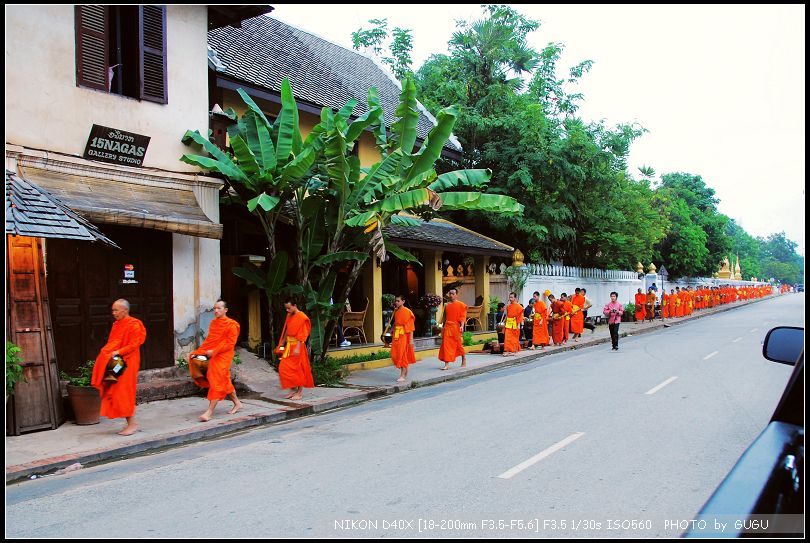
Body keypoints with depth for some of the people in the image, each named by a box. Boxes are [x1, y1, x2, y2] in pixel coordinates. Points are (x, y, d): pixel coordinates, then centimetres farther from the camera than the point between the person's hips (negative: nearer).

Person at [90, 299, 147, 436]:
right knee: (116, 392, 7)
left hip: (127, 363, -8)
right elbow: (112, 343, 20)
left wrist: (118, 352, -24)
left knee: (124, 392, -8)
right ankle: (130, 423, 12)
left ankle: (132, 423, 1)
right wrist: (106, 351, 4)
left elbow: (133, 345, -16)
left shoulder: (134, 325, -11)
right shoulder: (117, 324, 15)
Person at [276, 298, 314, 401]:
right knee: (283, 368, 7)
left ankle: (300, 392, 10)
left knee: (298, 369, -1)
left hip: (297, 346, -8)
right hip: (288, 345, 8)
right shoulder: (289, 316, 11)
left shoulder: (302, 317, -13)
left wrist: (297, 348, -23)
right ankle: (294, 389, 17)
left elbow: (302, 335, -18)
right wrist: (282, 342, 16)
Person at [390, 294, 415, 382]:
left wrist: (411, 339, -15)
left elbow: (411, 326, -11)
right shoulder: (396, 311, 10)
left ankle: (403, 376, 4)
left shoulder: (407, 312, -11)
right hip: (396, 335, 7)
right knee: (395, 355, 6)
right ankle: (405, 372, 23)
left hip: (404, 335, -7)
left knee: (403, 355, -3)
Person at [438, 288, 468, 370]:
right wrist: (443, 327, 17)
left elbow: (463, 317, -7)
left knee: (459, 344, 6)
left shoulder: (461, 305, -2)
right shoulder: (447, 306, 13)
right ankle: (447, 364, -2)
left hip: (456, 327, -4)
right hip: (447, 327, 4)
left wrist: (462, 326, -19)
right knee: (446, 345, -3)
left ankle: (464, 361, 26)